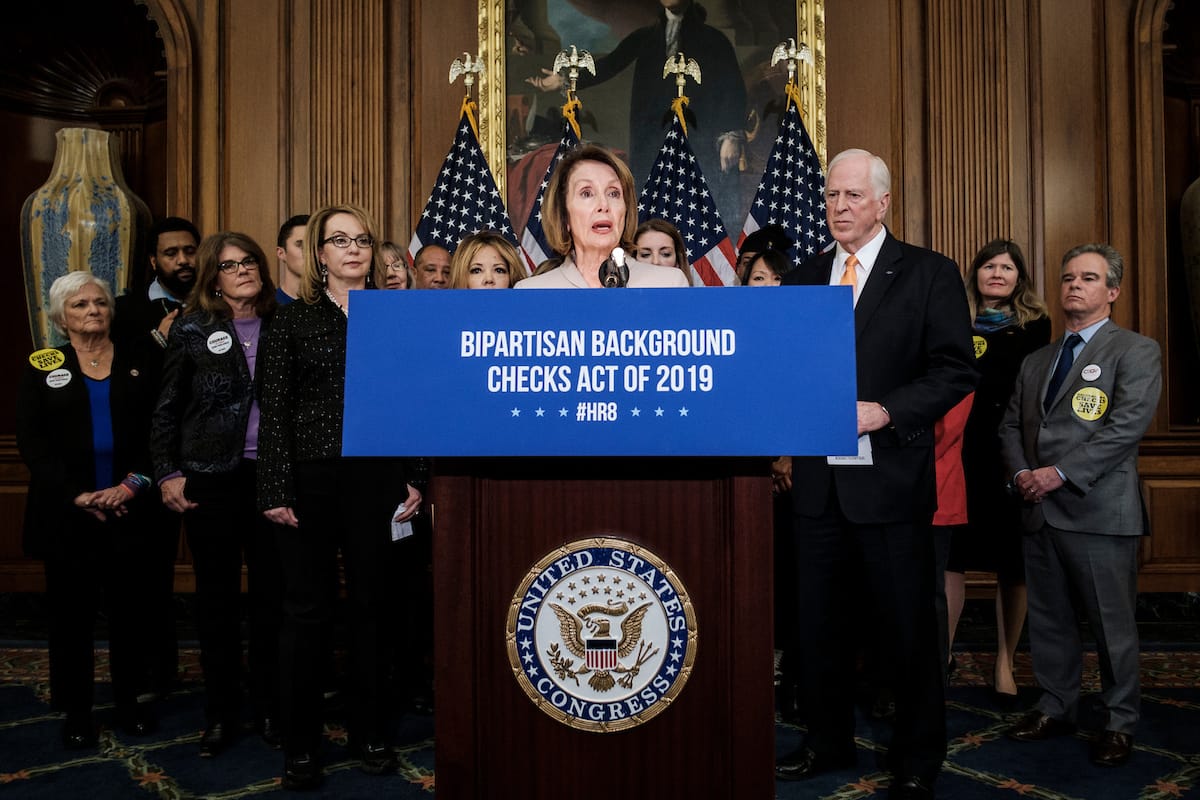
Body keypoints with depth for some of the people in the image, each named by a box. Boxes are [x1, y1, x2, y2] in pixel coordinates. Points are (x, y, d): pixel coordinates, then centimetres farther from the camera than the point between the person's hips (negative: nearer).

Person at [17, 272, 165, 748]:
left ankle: (130, 700, 23)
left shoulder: (142, 359, 6)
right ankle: (76, 709, 21)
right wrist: (76, 496, -12)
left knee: (131, 609, 8)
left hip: (130, 510, 0)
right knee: (71, 612, 7)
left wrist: (134, 483, -11)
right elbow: (31, 442, -1)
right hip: (67, 513, 0)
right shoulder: (42, 368, 6)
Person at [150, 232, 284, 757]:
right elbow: (166, 409, 5)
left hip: (271, 475, 1)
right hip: (210, 478, 0)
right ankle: (221, 713, 21)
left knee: (271, 592, 6)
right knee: (216, 594, 8)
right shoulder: (192, 330, 3)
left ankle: (269, 708, 20)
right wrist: (167, 474, -1)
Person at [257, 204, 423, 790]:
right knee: (306, 608, 4)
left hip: (376, 478, 2)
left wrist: (413, 479, 3)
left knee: (371, 603, 9)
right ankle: (299, 743, 18)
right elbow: (274, 408, 1)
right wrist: (275, 489, -6)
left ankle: (370, 732, 24)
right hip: (310, 478, -1)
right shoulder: (293, 320, 5)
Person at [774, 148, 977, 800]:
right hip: (817, 481, 5)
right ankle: (828, 743, 32)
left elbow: (955, 371, -7)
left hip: (891, 480, -4)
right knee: (818, 623, 14)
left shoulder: (929, 274, -2)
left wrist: (883, 412, -18)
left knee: (909, 628, 7)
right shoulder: (802, 280, 11)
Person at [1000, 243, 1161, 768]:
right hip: (1039, 510, 6)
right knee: (1048, 618, 13)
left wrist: (1060, 473, -17)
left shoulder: (1136, 351, -1)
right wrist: (1021, 473, -3)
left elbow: (1127, 425, -13)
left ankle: (1120, 722, 20)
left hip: (1098, 509, -5)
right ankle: (1055, 708, 27)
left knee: (1112, 622, 4)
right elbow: (1010, 425, 16)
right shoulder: (1035, 361, 19)